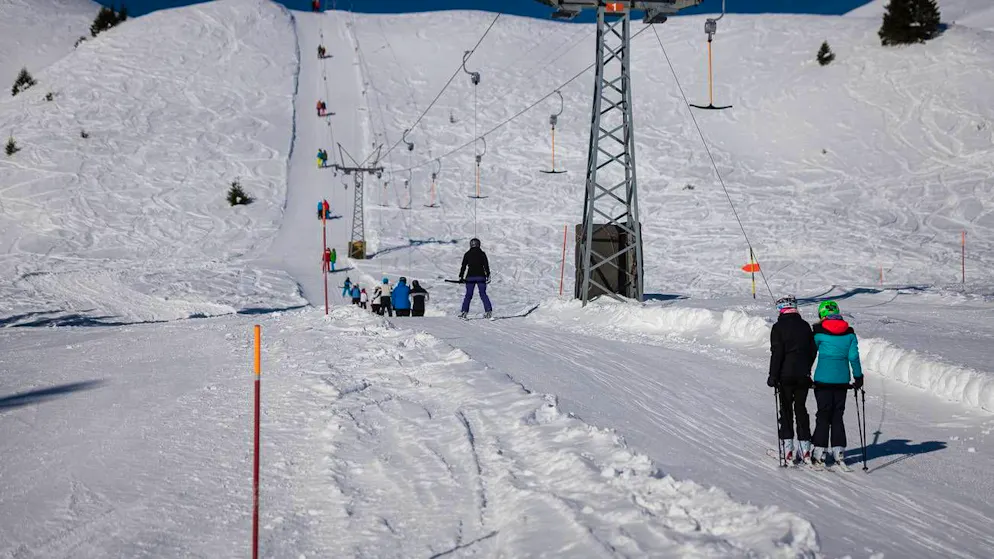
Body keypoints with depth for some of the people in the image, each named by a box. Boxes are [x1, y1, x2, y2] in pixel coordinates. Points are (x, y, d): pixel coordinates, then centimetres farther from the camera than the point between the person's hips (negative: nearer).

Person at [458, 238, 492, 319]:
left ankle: (464, 312, -1)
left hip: (470, 277, 0)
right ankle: (488, 311, -7)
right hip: (481, 277, 0)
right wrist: (488, 276, 2)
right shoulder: (482, 253, 2)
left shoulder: (467, 254, 3)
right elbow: (486, 265, -1)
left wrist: (461, 277, 9)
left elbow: (463, 266, 3)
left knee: (468, 295, 7)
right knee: (483, 294, 5)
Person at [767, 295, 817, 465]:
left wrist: (773, 376, -9)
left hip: (785, 375, -4)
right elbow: (813, 350, 9)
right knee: (801, 408, 12)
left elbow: (777, 353, -13)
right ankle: (805, 448, 10)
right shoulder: (805, 326, 5)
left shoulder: (779, 327, -9)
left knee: (786, 409, 3)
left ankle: (788, 450, -1)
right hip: (803, 376, 4)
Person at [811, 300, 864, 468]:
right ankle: (838, 450, 9)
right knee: (838, 415, 11)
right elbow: (854, 356, 2)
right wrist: (858, 376, 11)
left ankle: (819, 451, 1)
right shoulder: (849, 333, 2)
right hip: (842, 379, 3)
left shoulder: (819, 332, -7)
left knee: (823, 414, 3)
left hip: (823, 378, -3)